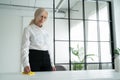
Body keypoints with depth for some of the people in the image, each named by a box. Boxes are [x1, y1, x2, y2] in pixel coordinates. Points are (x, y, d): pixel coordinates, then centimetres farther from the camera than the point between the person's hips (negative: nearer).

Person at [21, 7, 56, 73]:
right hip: (34, 58, -5)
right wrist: (26, 65, -28)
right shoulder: (28, 29, -1)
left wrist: (52, 64, 15)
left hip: (46, 58, 5)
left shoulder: (45, 32, 17)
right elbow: (25, 48, -12)